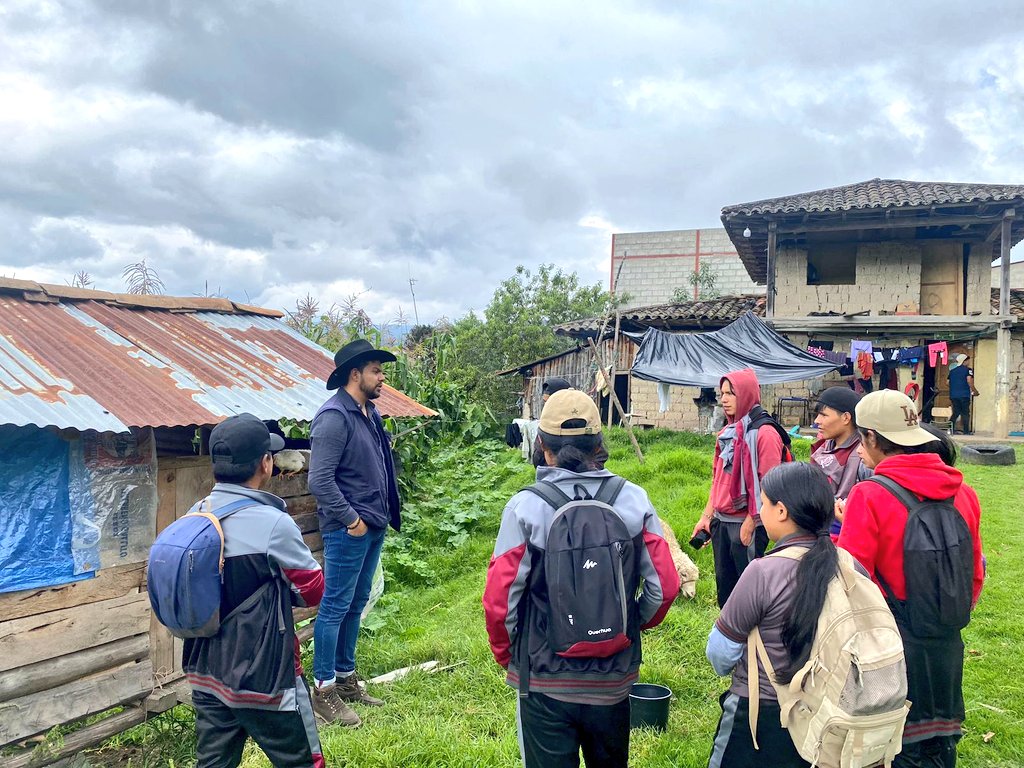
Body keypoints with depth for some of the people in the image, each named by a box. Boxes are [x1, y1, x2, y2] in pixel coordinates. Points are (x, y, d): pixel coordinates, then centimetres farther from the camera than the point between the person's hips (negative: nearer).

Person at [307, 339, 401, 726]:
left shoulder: (369, 412, 11)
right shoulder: (334, 417, -17)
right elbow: (320, 480, -22)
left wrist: (385, 513, 12)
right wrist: (351, 519, -17)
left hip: (373, 526, 9)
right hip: (349, 530, -9)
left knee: (356, 603, 18)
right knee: (335, 606, 1)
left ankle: (345, 676, 31)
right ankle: (324, 689, 13)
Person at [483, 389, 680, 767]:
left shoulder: (526, 506, -17)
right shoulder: (634, 499, -9)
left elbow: (498, 599, -16)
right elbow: (665, 586, -7)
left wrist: (506, 654, 3)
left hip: (545, 682, -2)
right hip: (614, 679, 3)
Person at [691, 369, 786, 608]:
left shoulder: (764, 434, -13)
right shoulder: (727, 432, 11)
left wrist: (750, 523, -16)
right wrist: (707, 516, 13)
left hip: (746, 525, -8)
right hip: (721, 522, 8)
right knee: (724, 585, 16)